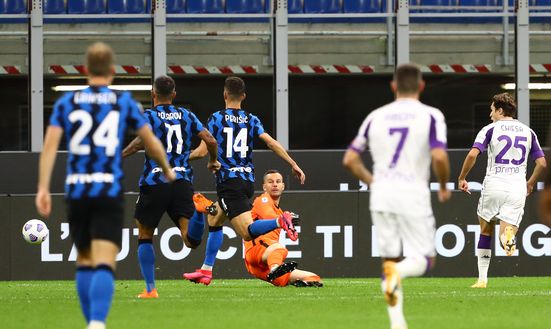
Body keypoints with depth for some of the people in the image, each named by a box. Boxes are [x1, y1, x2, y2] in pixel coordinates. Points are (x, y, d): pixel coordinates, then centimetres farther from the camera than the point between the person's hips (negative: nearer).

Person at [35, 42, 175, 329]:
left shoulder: (66, 102, 8)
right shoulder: (124, 101, 6)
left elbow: (50, 144, -3)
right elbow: (152, 143, 10)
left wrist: (43, 188, -5)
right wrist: (167, 170, 29)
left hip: (77, 191, 2)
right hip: (109, 192, -2)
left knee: (84, 260, 20)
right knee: (104, 265, -11)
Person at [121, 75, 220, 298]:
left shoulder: (149, 116, 0)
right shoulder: (187, 116, 13)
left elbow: (141, 141, -20)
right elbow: (210, 140, 6)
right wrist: (213, 162, 24)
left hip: (154, 182, -2)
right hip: (182, 183, 2)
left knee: (145, 237, 15)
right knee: (191, 241, -8)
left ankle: (150, 289, 8)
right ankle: (198, 212, -39)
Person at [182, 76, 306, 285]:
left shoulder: (216, 119, -5)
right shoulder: (251, 120, 7)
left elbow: (202, 151, -7)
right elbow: (272, 143, -3)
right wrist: (294, 165, -2)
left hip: (228, 181, -6)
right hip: (248, 180, 6)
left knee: (247, 232, -14)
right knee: (214, 220, 23)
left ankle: (280, 221, -39)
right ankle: (206, 270, 24)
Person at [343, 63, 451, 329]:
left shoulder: (376, 117, 9)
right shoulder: (431, 116, -3)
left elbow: (350, 160, 9)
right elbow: (439, 157, -16)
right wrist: (443, 188, 2)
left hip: (381, 197, 4)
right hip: (413, 196, -3)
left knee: (389, 259, 13)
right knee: (424, 259, 5)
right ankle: (399, 271, -30)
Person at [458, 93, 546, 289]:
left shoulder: (490, 129, 1)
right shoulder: (528, 132, 13)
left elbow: (473, 155, -12)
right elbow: (542, 163, 12)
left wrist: (462, 178, 1)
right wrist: (530, 183, 27)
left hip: (493, 185, -2)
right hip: (518, 188, 2)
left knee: (485, 232, 16)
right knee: (507, 229, 0)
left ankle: (482, 278, 15)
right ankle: (508, 234, -39)